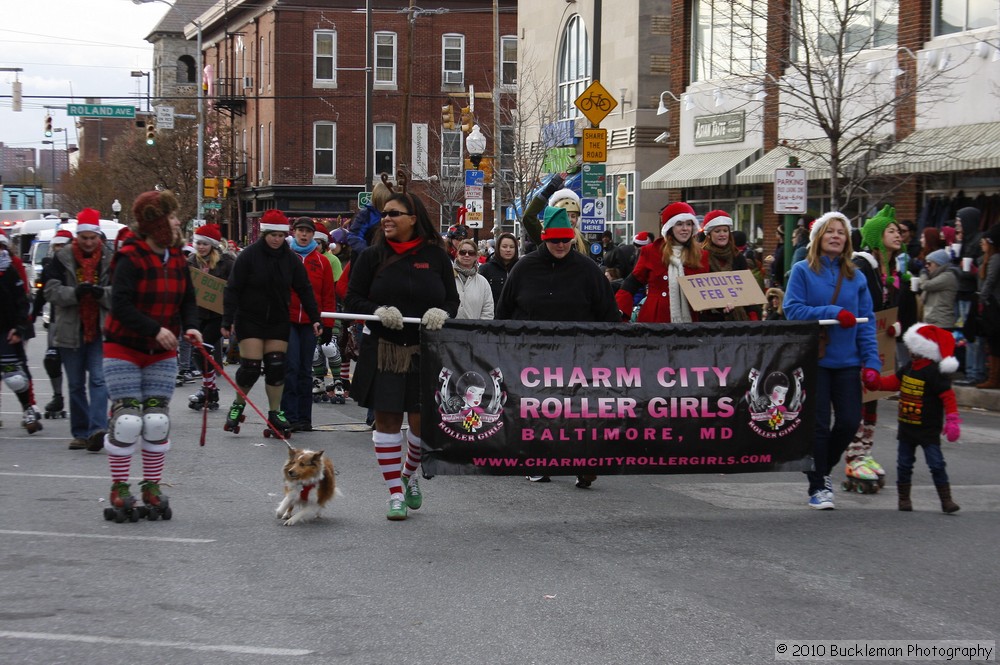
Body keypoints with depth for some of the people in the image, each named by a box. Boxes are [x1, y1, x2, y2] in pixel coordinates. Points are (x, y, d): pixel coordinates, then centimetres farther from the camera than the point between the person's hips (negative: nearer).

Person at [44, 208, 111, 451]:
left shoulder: (109, 259, 1)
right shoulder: (62, 258, 1)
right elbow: (51, 291, -5)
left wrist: (103, 293, -22)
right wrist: (75, 292, -23)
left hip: (100, 330, -2)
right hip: (70, 330, 2)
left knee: (98, 379, -13)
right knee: (76, 384, 9)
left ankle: (97, 429, -19)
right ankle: (81, 433, 17)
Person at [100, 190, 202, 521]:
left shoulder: (177, 259, 3)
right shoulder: (131, 258, -16)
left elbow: (188, 300, 8)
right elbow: (120, 304, -22)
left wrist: (190, 327, -11)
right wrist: (155, 329, -26)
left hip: (162, 352, 5)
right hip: (124, 348, -5)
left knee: (158, 420, 2)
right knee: (127, 419, -7)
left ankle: (152, 488, 12)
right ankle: (119, 490, 3)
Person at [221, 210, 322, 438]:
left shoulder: (290, 258, 0)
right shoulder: (249, 256, -11)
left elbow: (304, 289, 5)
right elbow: (232, 289, -11)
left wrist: (314, 318, -2)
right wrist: (228, 320, -16)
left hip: (278, 321, 3)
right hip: (250, 319, -3)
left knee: (276, 366, 0)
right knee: (250, 366, -7)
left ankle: (275, 414, 10)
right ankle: (238, 405, 17)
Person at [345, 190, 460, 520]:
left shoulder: (436, 256, 5)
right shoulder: (372, 256, 3)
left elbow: (453, 299, 10)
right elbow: (353, 299, 3)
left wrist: (441, 314, -12)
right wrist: (379, 312, -16)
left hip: (426, 351, 0)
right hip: (383, 350, 0)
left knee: (424, 420, -1)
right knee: (387, 419, 0)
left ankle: (409, 474, 29)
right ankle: (396, 493, 10)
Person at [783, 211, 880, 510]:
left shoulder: (856, 277, 8)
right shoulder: (803, 271, -2)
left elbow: (867, 322, 7)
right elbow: (793, 309, -12)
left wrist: (871, 362, -2)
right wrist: (833, 313, -20)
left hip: (847, 361, 4)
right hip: (812, 359, -4)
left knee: (849, 421, 3)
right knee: (818, 424, -1)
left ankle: (821, 470, 29)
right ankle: (818, 487, 12)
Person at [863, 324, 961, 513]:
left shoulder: (934, 373, -16)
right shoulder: (908, 368, 7)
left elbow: (948, 396, -18)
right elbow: (893, 382, 18)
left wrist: (952, 420, -23)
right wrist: (875, 381, 3)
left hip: (929, 430, -7)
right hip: (906, 427, 7)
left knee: (936, 464, -7)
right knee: (904, 464, 11)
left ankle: (946, 499, -2)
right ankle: (904, 497, 22)